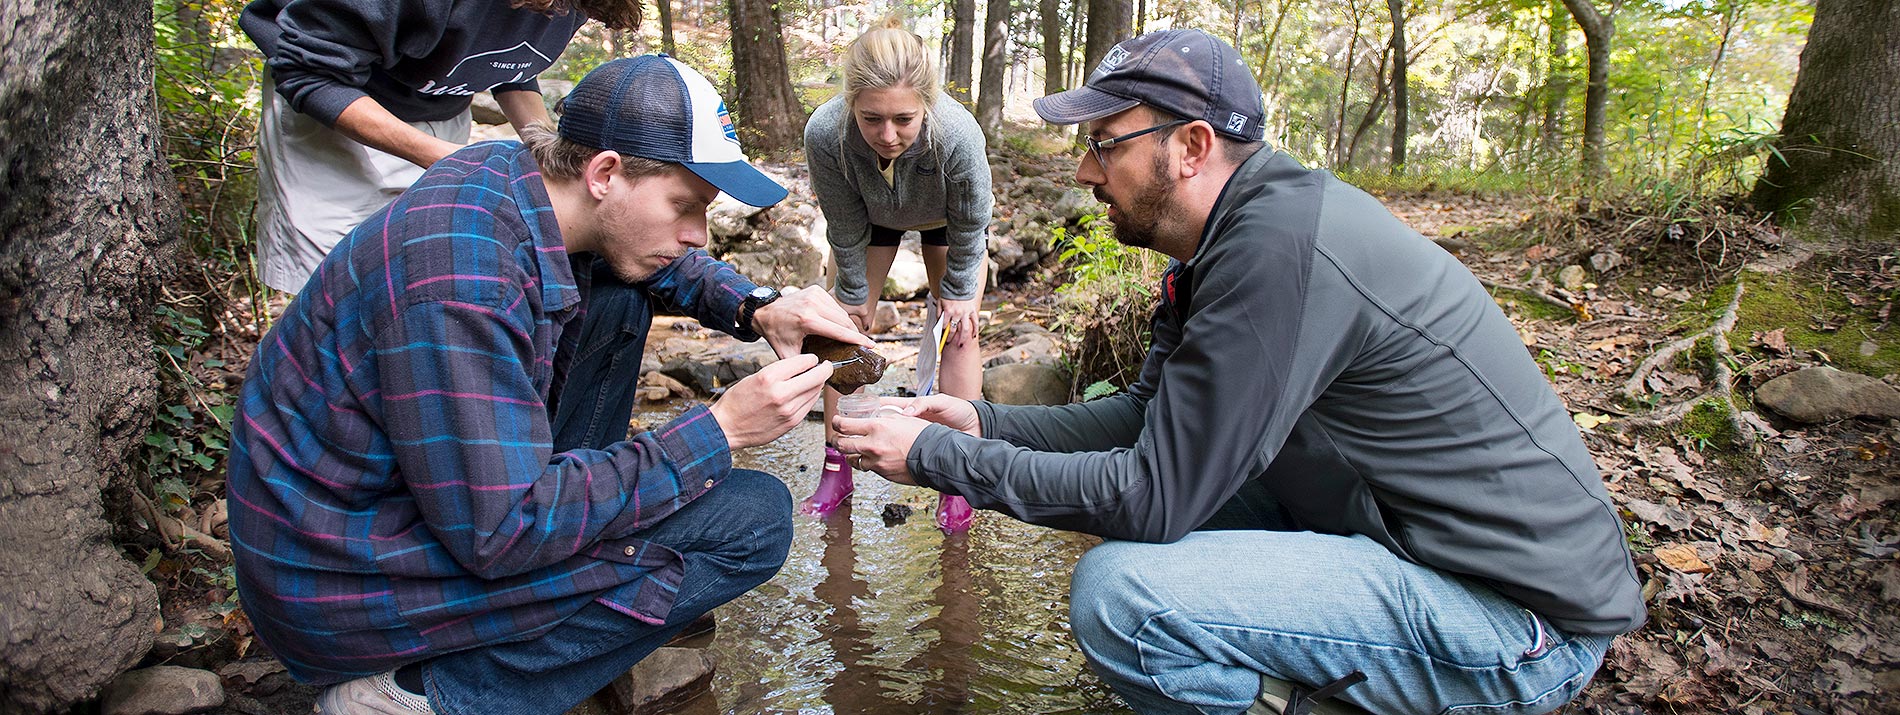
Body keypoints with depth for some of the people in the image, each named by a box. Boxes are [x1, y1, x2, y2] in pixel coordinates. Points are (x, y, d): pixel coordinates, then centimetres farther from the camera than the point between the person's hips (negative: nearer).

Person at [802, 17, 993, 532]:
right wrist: (854, 295, -9)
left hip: (945, 218, -1)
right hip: (872, 216, 2)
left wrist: (957, 292, -12)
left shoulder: (959, 134, -44)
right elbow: (845, 229, -21)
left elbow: (968, 228, -23)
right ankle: (835, 468, 10)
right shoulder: (824, 133, -39)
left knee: (959, 332, -7)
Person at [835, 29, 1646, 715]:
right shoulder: (1229, 236, 5)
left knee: (1119, 590, -24)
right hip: (1396, 527, 10)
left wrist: (938, 458, -14)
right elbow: (1150, 413, 13)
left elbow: (1153, 497, -23)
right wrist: (985, 423, 4)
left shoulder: (1279, 248, -25)